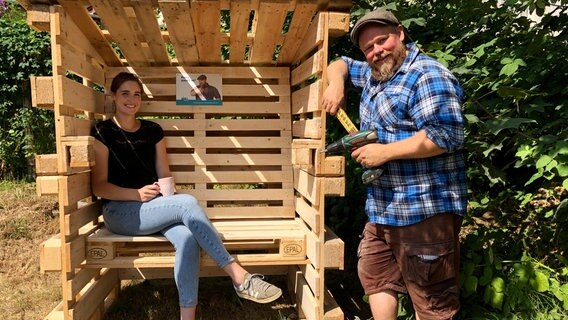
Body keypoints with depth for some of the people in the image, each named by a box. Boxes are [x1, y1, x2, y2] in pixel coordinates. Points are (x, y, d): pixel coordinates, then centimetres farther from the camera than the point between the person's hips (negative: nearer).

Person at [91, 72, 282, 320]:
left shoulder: (153, 130, 12)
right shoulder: (103, 133, 0)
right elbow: (99, 187, -5)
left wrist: (166, 189, -8)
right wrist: (138, 194, -18)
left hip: (155, 209, 4)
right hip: (121, 212, -4)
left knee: (187, 237, -32)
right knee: (187, 203, -31)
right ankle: (239, 276, -30)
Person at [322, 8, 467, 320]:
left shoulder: (427, 76, -15)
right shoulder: (374, 74, 14)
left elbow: (446, 135, -25)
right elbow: (341, 64, 29)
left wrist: (385, 152, -20)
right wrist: (336, 83, 6)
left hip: (424, 210, -10)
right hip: (382, 209, 10)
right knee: (374, 277, 21)